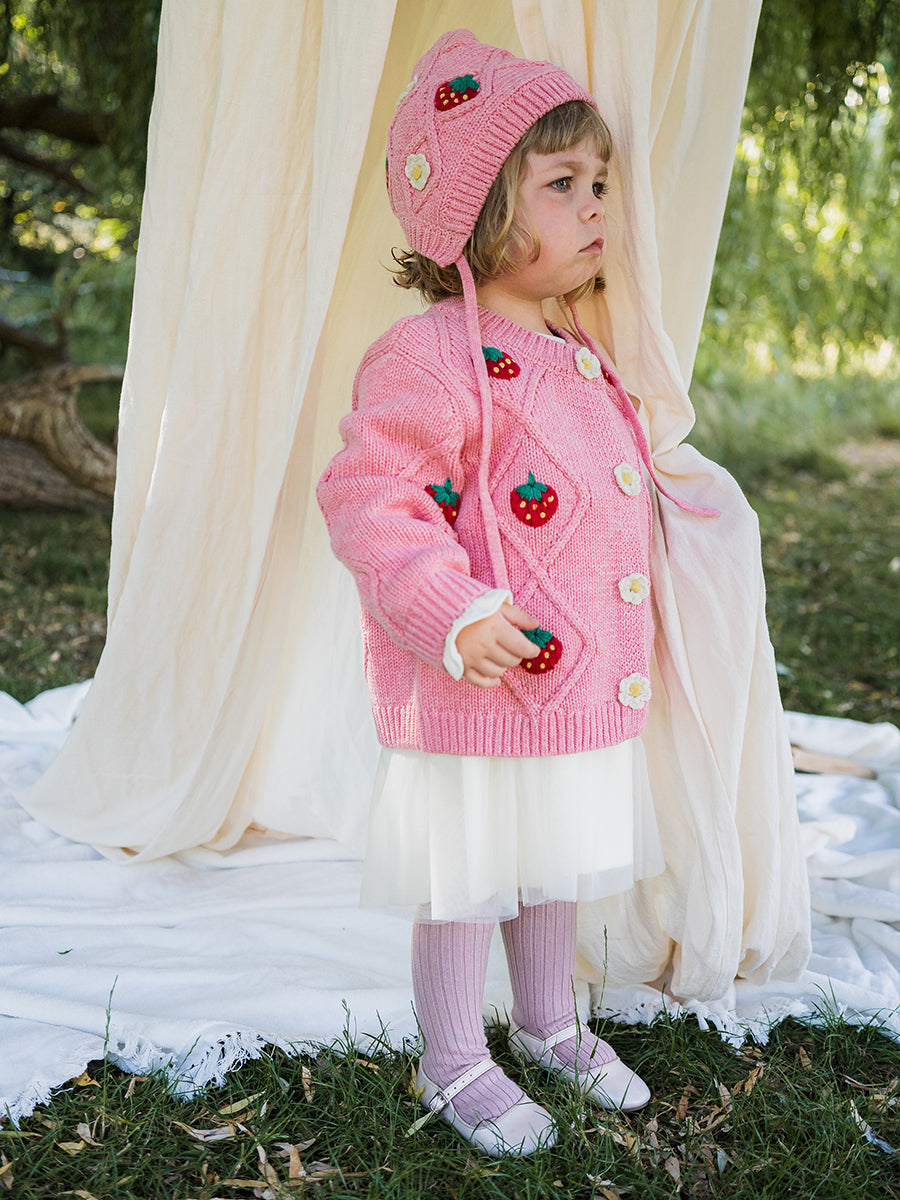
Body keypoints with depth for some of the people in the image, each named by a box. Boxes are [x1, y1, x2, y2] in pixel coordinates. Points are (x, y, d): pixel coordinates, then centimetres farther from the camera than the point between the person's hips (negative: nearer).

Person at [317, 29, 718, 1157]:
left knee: (556, 869, 22)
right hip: (481, 693, -8)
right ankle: (454, 1064, 28)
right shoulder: (433, 358, -17)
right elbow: (367, 495, -22)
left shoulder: (585, 365, 11)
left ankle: (549, 1024, 43)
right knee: (469, 882, 8)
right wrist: (453, 614, -31)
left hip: (587, 687, 8)